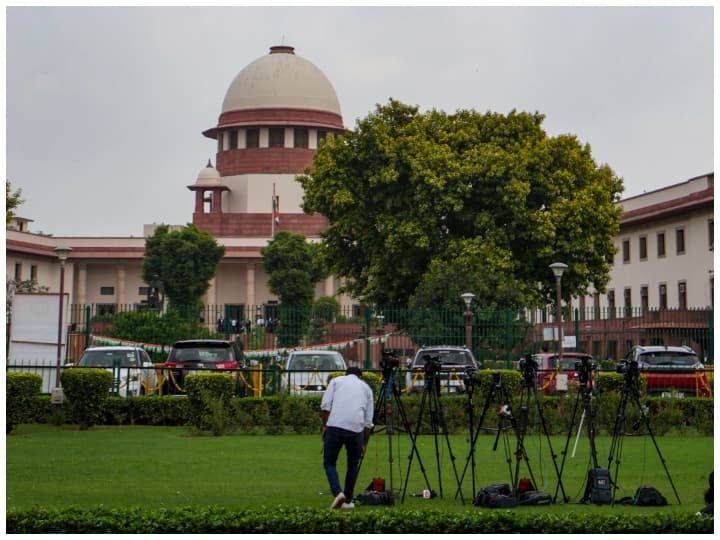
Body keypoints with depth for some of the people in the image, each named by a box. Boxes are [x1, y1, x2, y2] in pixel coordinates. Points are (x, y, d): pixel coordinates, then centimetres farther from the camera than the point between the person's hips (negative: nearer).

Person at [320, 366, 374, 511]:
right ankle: (348, 501, 20)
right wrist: (364, 444, 25)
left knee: (329, 462, 10)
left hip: (335, 425, -2)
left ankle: (338, 493, -11)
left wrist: (324, 426, 11)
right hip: (356, 428, 2)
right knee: (353, 465, 19)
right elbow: (368, 421, 20)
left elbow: (325, 405, 3)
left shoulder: (336, 380, 19)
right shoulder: (366, 387, 23)